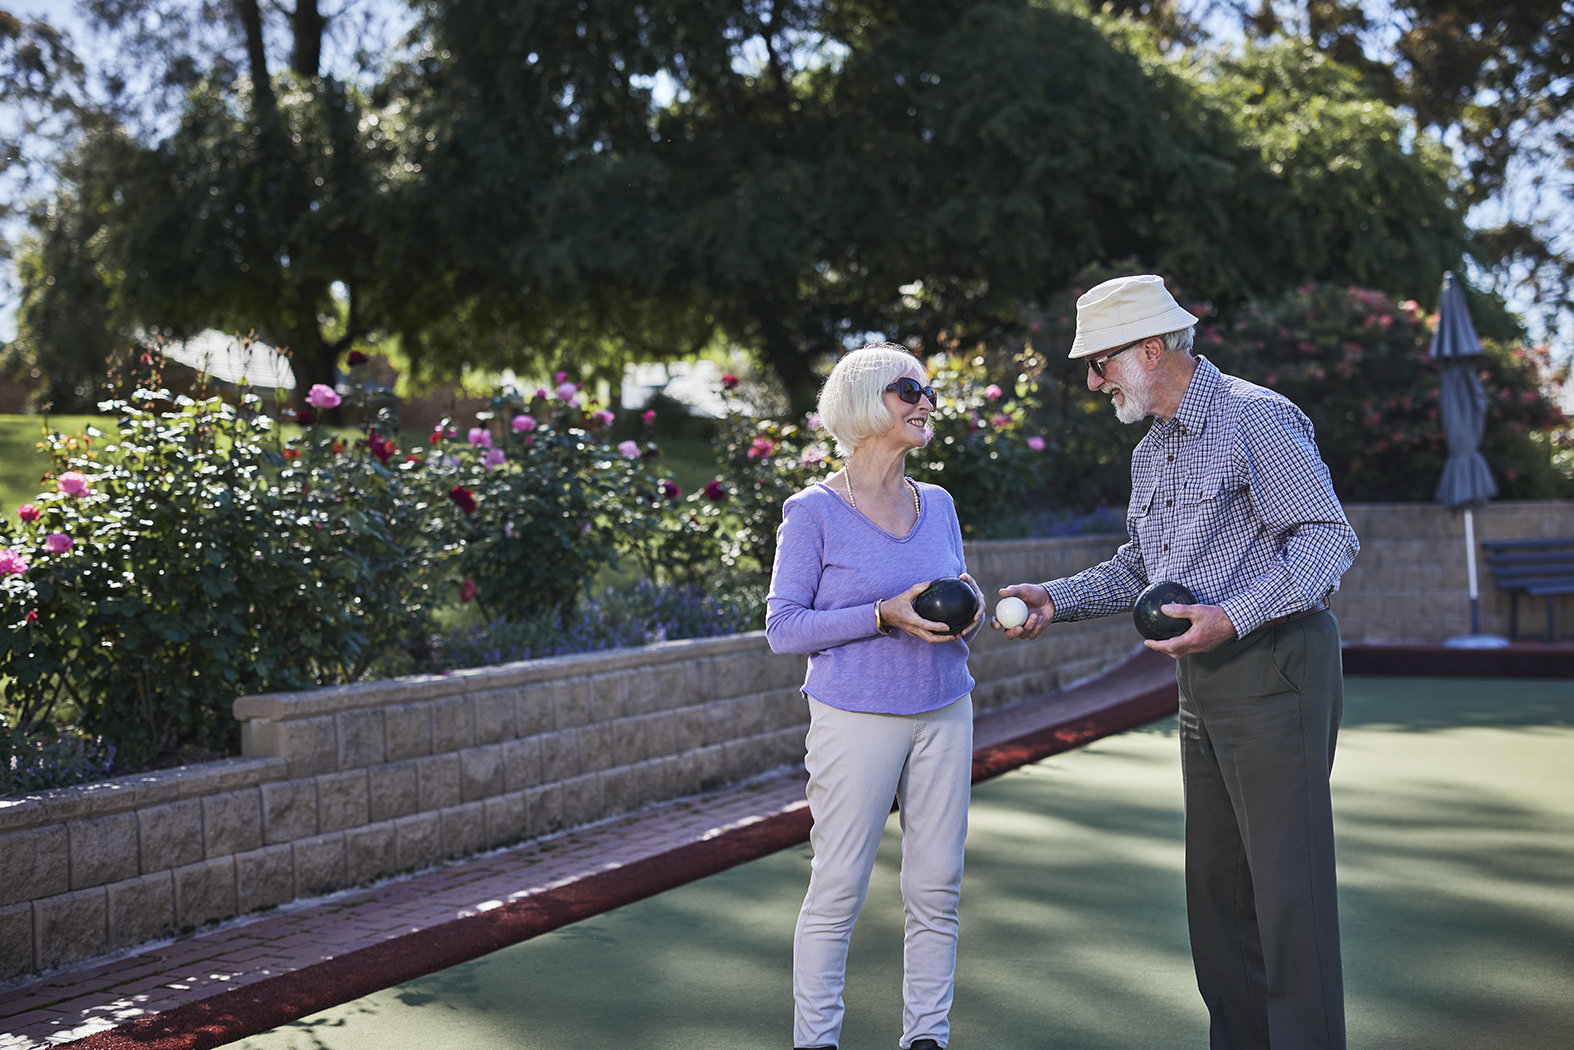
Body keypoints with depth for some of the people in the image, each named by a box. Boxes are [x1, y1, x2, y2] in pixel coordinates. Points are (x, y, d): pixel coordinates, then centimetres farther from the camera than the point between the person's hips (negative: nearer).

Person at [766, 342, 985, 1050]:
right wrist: (885, 615, -19)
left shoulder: (937, 504, 10)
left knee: (937, 887, 8)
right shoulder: (813, 511, -7)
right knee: (838, 889, 1)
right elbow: (783, 628, -9)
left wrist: (970, 606, -4)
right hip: (857, 720, -5)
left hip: (944, 714, 5)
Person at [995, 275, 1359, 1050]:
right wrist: (1055, 599, 10)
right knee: (1215, 882, 13)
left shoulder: (1255, 417, -12)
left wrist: (1233, 617, -25)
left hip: (1275, 668, -9)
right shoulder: (1152, 453, 16)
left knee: (1289, 885, -6)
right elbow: (1139, 565, 23)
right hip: (1203, 682, 9)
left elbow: (1328, 537, -17)